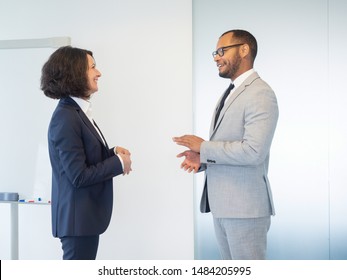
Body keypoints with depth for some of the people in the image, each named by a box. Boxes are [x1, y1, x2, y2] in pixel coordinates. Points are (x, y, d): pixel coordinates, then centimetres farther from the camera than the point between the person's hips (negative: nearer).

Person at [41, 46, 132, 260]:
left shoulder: (78, 112, 9)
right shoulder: (66, 117, -19)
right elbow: (79, 176, -22)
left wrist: (113, 153, -2)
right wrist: (119, 163, -12)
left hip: (85, 215, 10)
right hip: (78, 218, -10)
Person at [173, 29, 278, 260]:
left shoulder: (260, 94, -14)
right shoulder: (231, 93, 17)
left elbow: (253, 151, -25)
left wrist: (203, 147, -15)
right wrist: (202, 159, 1)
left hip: (245, 206, -9)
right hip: (223, 203, 9)